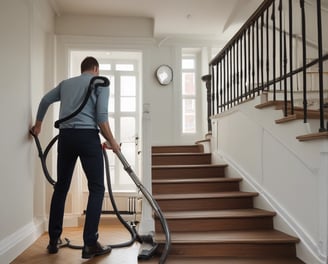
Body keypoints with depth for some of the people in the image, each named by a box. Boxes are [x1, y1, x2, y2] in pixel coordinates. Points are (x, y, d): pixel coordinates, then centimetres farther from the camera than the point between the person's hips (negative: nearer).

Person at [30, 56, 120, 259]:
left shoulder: (66, 83, 22)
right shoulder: (100, 83, 7)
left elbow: (45, 100, 24)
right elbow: (101, 117, -5)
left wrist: (38, 124, 38)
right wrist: (112, 141, 3)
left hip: (65, 136, 5)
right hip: (87, 136, -5)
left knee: (61, 187, 12)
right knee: (97, 188, -1)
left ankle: (53, 241, 16)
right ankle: (90, 244, -6)